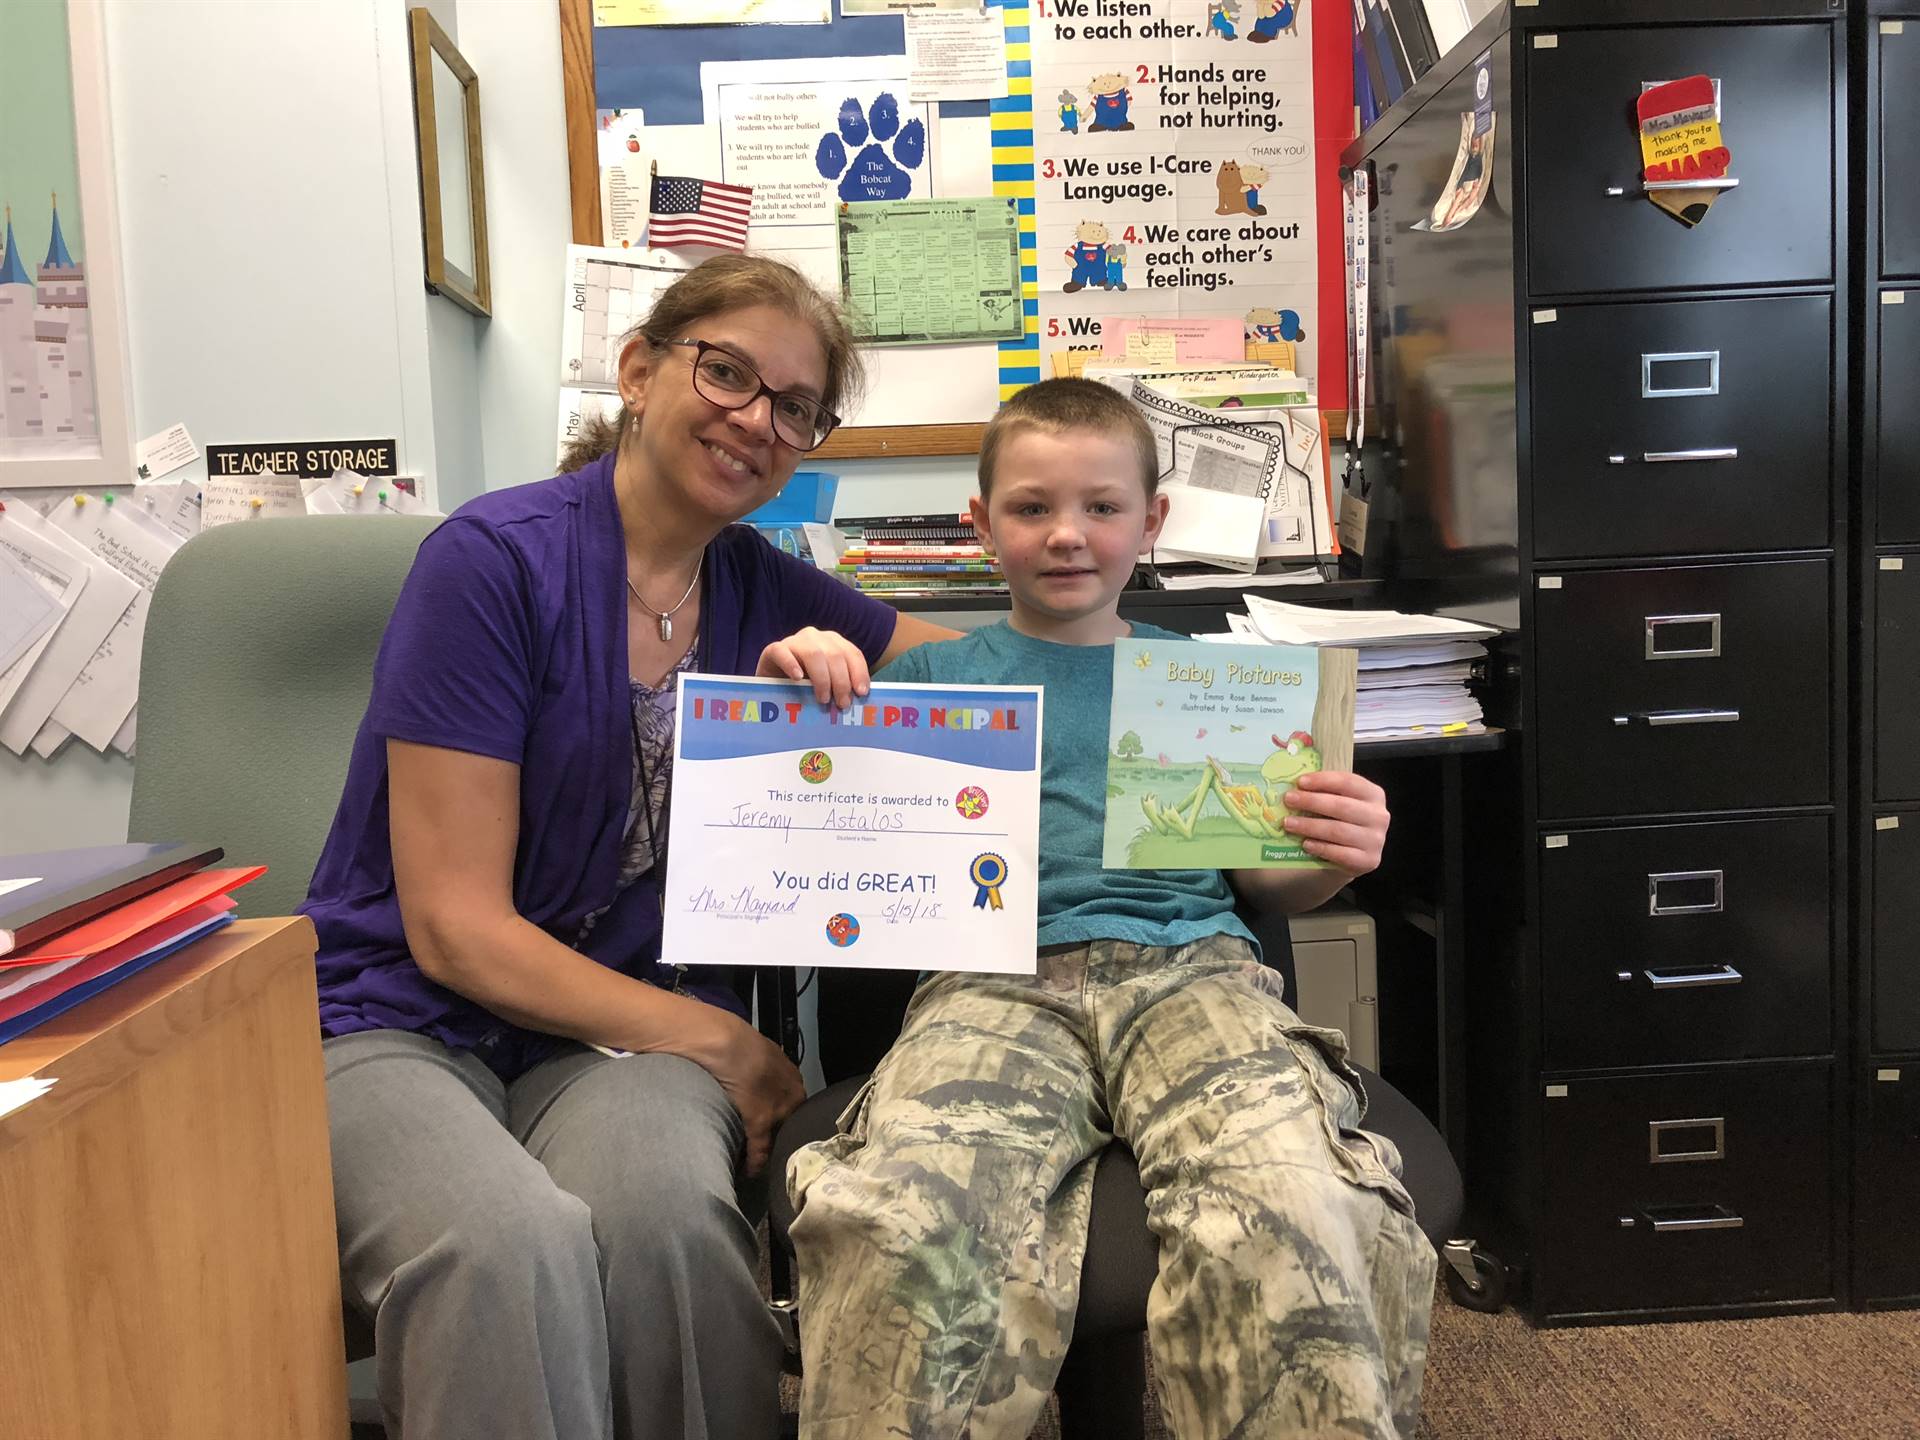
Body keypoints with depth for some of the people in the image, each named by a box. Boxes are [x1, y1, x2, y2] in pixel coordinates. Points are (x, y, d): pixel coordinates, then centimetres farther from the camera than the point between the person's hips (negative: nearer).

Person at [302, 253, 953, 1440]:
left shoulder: (765, 591, 7)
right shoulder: (499, 558, -10)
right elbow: (456, 929, -12)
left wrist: (841, 666, -7)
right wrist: (716, 1043, -13)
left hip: (627, 1028, 4)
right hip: (400, 1021, -3)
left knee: (666, 1210, -32)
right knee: (518, 1245, -36)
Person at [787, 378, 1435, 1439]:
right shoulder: (932, 677, 21)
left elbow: (1263, 881, 24)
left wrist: (1335, 856, 1)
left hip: (1189, 964, 1)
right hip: (996, 982, -1)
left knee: (1290, 1230, -32)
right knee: (901, 1227, -34)